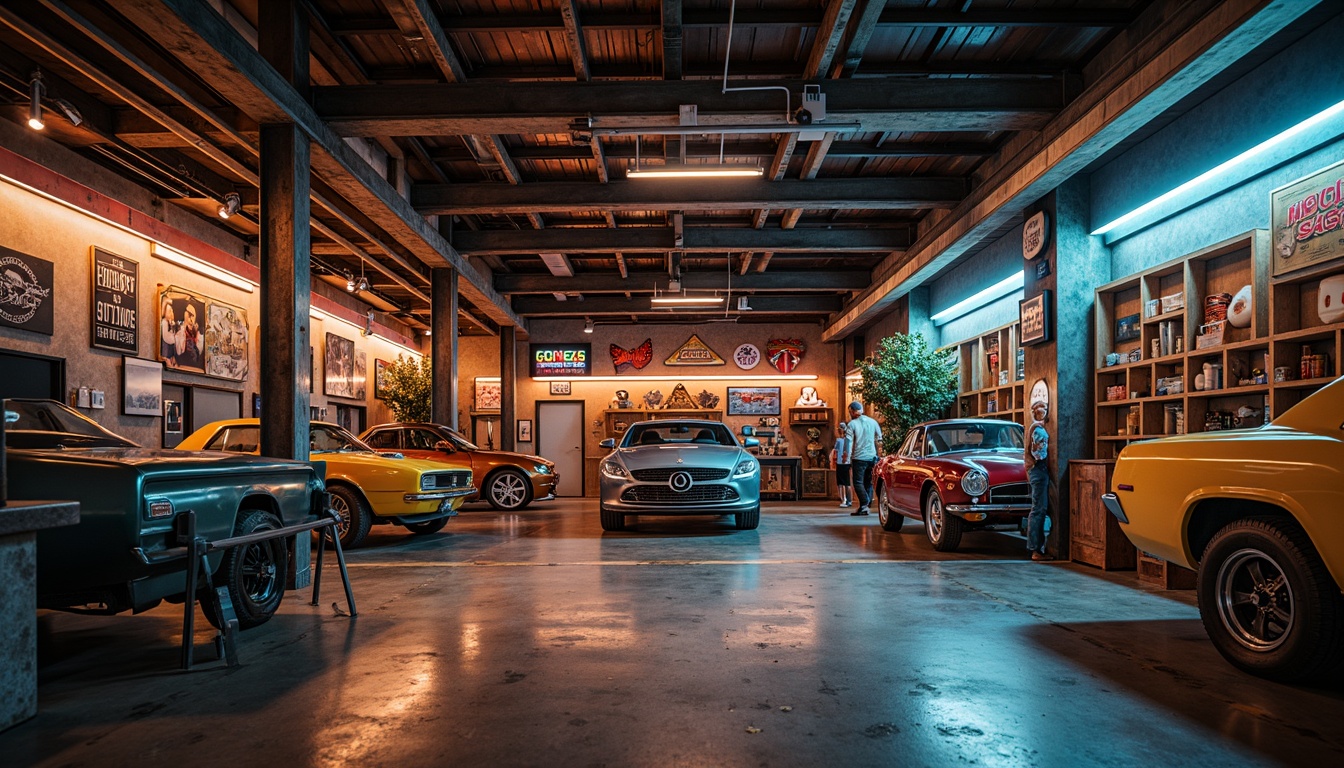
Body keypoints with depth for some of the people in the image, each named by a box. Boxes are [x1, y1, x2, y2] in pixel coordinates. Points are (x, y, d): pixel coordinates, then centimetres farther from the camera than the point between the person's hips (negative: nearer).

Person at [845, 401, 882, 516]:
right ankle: (866, 507, 10)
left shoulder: (852, 424, -6)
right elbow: (879, 440, 13)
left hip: (859, 458, -5)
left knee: (858, 482, -1)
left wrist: (848, 460, -6)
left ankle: (864, 504, -17)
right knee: (869, 482, 12)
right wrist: (878, 455, 20)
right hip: (872, 457, 5)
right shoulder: (873, 422, 8)